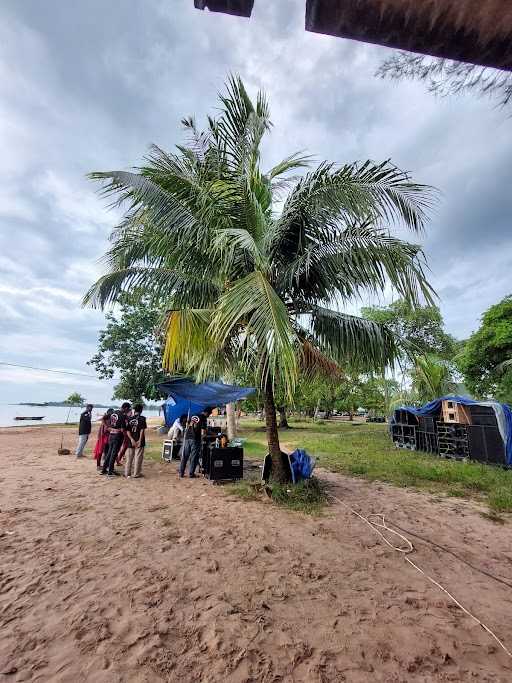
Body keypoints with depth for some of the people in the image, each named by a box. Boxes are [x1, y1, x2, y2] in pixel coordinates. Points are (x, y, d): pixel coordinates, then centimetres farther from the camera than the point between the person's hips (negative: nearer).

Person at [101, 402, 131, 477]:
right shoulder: (123, 415, -17)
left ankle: (104, 469, 26)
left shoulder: (113, 413, 7)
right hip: (118, 436, -7)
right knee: (114, 454, 3)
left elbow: (108, 427, 11)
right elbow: (122, 429, -17)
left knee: (109, 453, 18)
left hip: (111, 435, 7)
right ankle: (110, 471, 12)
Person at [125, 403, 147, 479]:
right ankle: (136, 474, 12)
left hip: (131, 441, 4)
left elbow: (127, 430, -2)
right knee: (138, 458, 6)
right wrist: (140, 440, -11)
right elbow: (142, 430, -13)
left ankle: (127, 473, 22)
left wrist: (131, 439, -7)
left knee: (129, 458, 14)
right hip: (139, 441, -4)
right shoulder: (142, 418, -9)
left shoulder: (129, 419, 4)